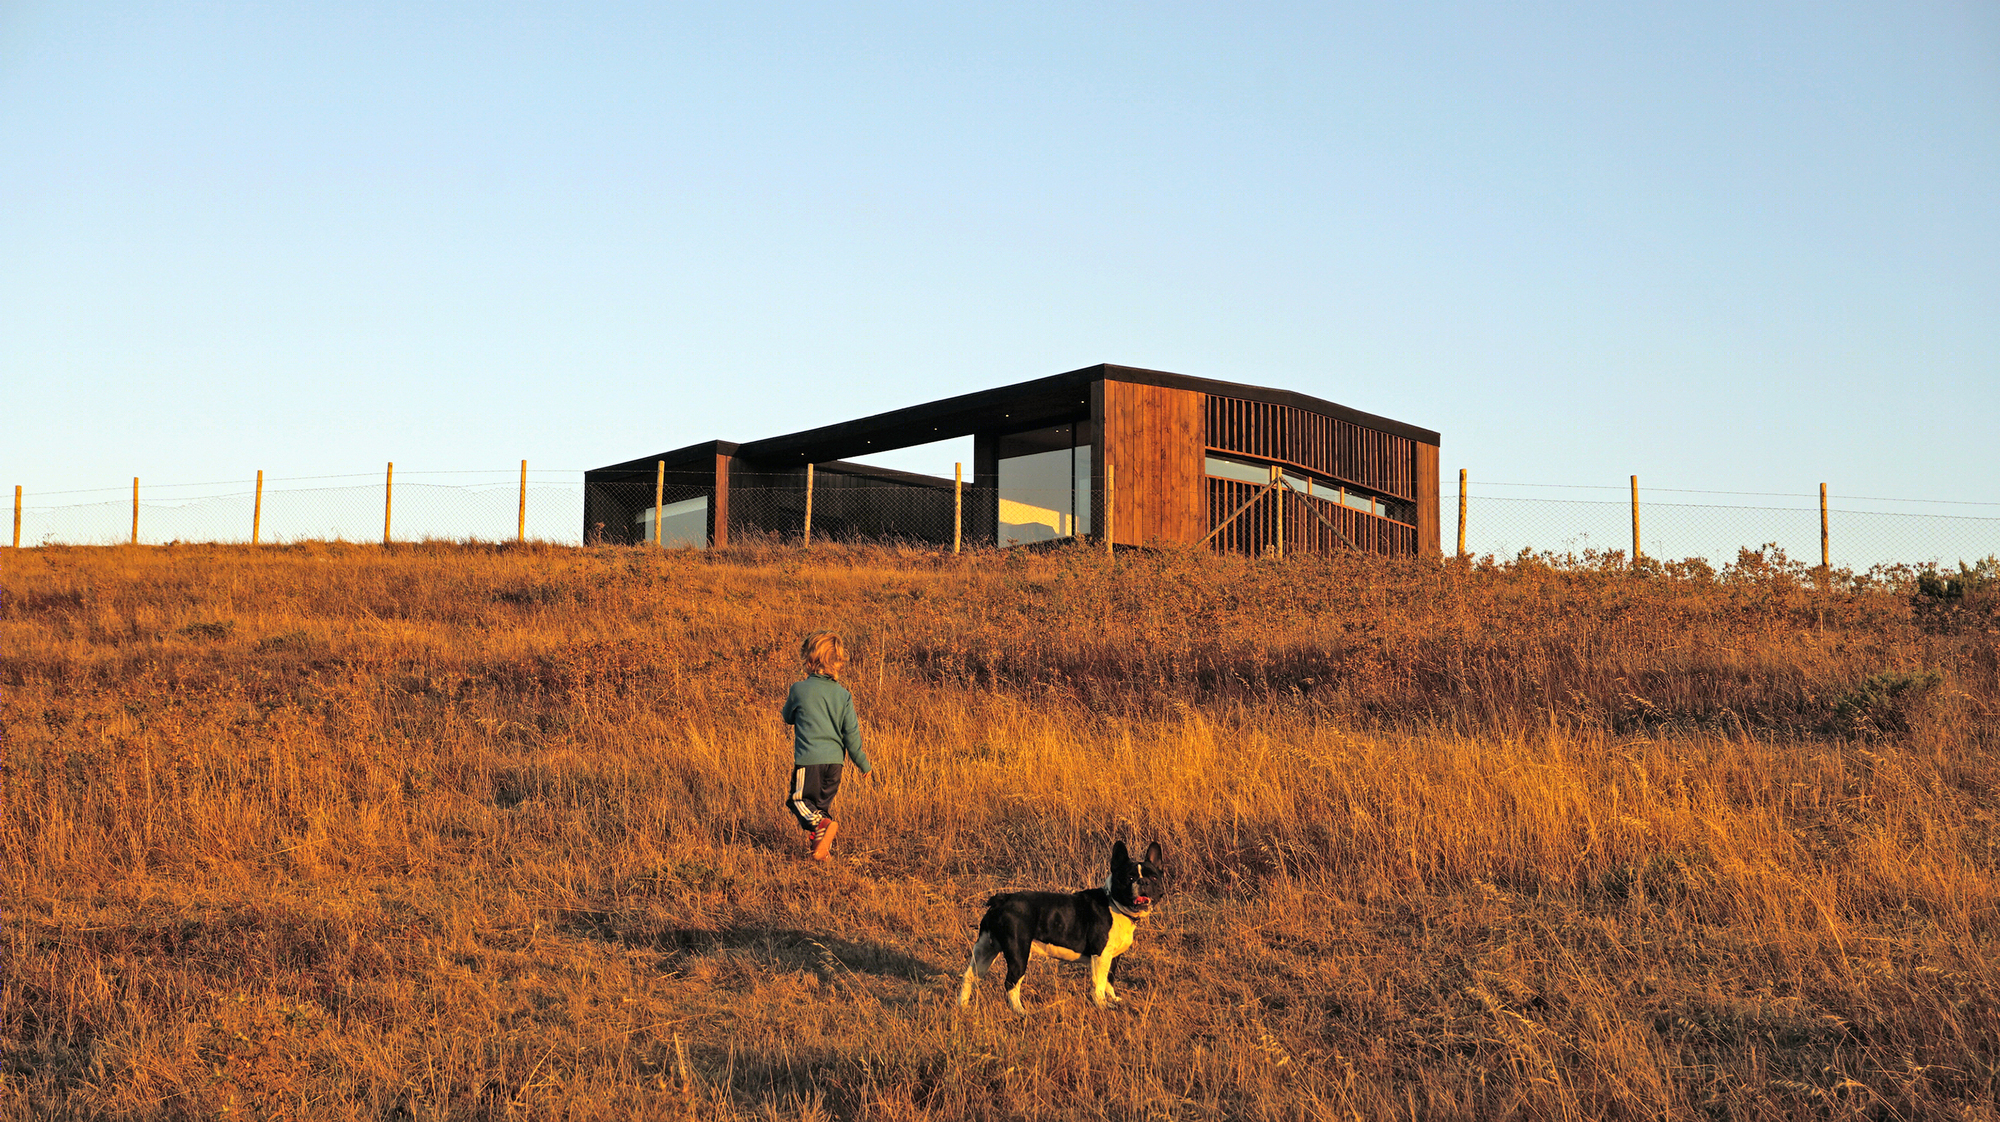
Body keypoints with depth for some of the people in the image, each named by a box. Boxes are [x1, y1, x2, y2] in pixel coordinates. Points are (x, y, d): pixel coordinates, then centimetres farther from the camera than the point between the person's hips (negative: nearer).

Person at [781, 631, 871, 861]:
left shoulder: (799, 689, -6)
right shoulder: (843, 695, 2)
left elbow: (788, 718, 12)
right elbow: (851, 733, 3)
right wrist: (862, 762, 13)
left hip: (809, 758, -4)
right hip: (835, 759, 4)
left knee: (798, 799, 2)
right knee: (823, 803, 16)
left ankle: (821, 825, -23)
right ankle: (822, 844, 12)